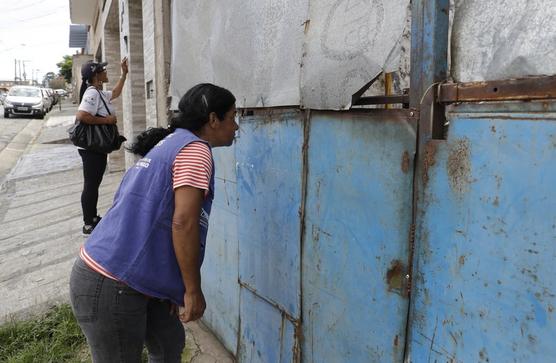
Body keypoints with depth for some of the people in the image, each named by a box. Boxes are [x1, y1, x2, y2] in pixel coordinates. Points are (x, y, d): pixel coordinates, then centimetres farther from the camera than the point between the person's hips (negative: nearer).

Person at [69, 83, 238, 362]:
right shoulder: (195, 149, -13)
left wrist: (172, 287, 17)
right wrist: (193, 291, -12)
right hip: (110, 287, -9)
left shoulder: (171, 144, 16)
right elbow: (183, 222, -22)